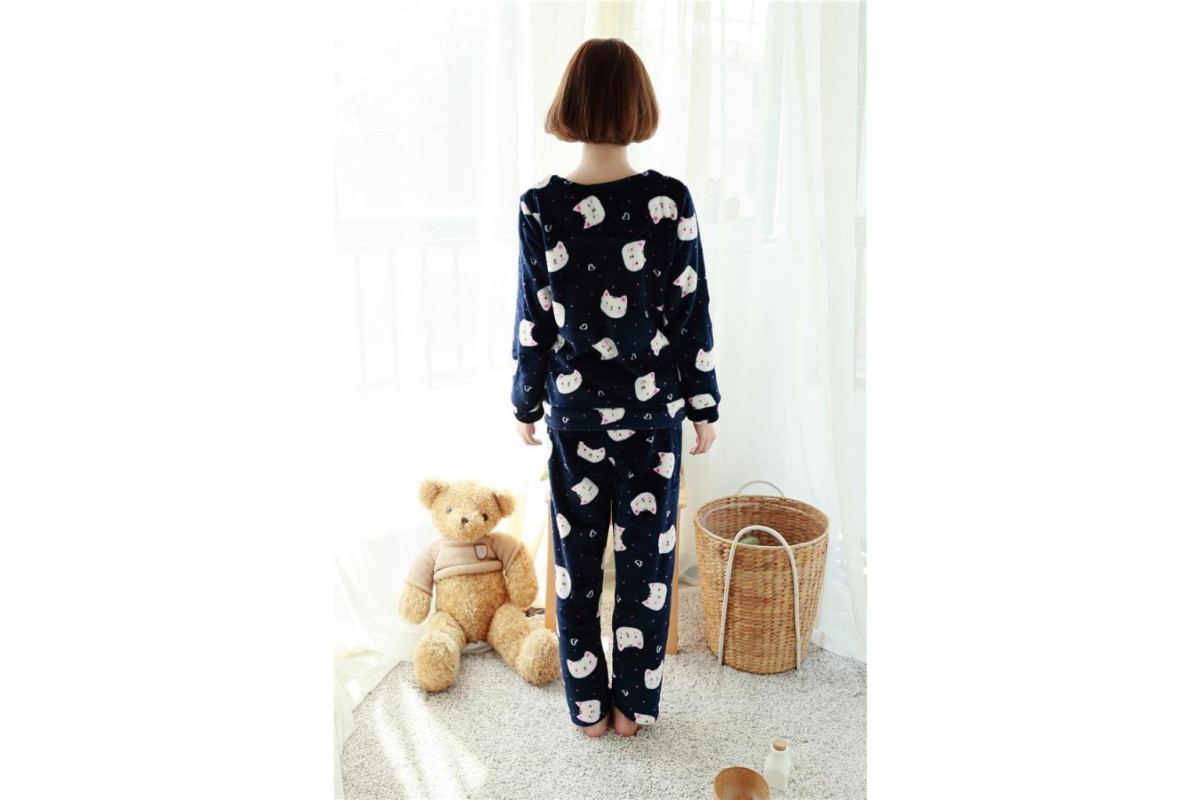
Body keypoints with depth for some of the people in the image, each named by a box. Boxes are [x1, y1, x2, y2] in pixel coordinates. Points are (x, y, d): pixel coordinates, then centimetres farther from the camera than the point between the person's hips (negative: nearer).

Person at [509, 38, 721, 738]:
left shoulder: (540, 207, -10)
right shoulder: (671, 201, -11)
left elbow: (532, 322, -5)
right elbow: (692, 315, -7)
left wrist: (527, 405, 9)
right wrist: (704, 406, 4)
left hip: (574, 411, 1)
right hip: (652, 409, 0)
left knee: (578, 560, 15)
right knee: (645, 559, 13)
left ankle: (589, 706, 30)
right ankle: (634, 705, 29)